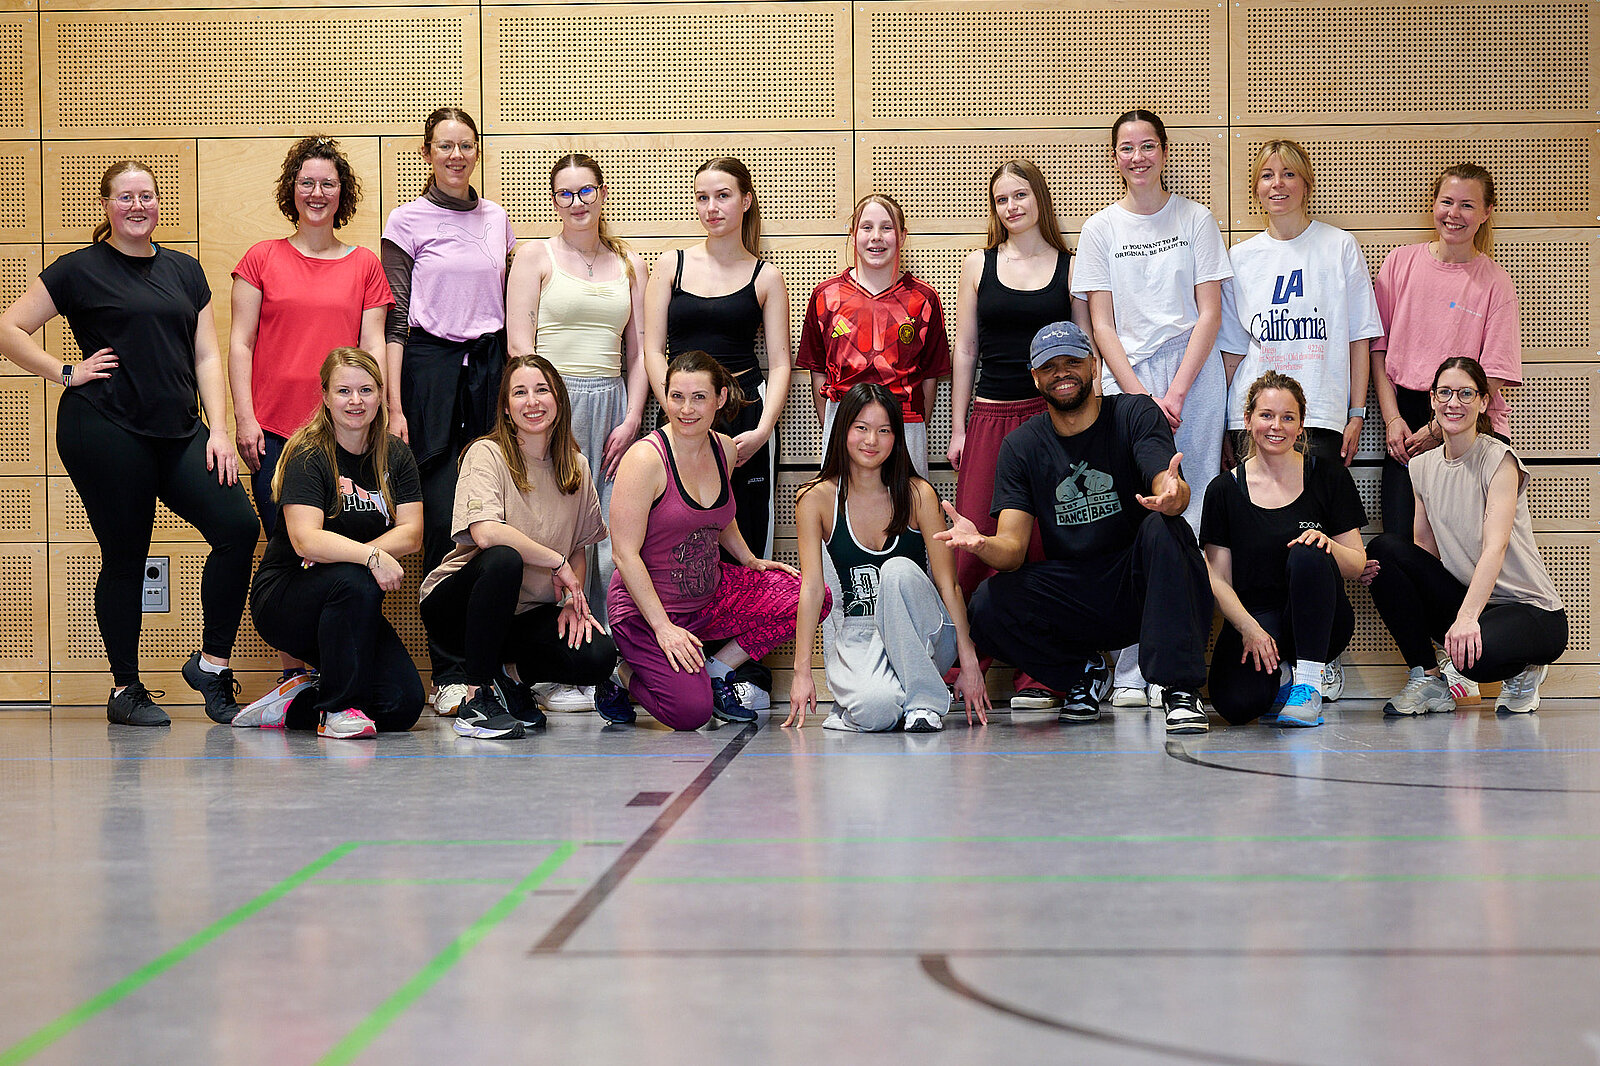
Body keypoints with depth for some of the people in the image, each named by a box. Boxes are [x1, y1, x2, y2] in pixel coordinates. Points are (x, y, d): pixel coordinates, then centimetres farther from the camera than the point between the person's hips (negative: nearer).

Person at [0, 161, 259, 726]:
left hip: (179, 433, 4)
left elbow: (206, 354, 12)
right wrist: (66, 372, -4)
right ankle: (125, 688, 15)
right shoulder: (80, 269, 2)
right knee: (125, 558, 0)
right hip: (104, 432, -4)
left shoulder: (184, 270, 15)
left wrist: (218, 429, 2)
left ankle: (212, 662, 3)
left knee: (238, 526, -11)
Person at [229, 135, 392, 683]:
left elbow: (372, 346, 9)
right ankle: (292, 675, 2)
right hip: (275, 430, 0)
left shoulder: (364, 265, 12)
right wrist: (244, 418, -3)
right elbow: (240, 343, 7)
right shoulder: (262, 259, 10)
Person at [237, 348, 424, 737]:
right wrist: (369, 556, -40)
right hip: (282, 597, -5)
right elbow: (305, 540, -25)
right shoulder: (308, 456, -12)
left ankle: (292, 705, 8)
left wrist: (341, 552, -21)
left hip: (353, 610, 5)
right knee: (356, 583, -38)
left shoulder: (396, 455, 5)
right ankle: (339, 709, -21)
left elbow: (411, 533, -6)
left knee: (403, 706, -16)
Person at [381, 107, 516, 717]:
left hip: (491, 367, 4)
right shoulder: (408, 221, 2)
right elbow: (395, 319, -1)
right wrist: (394, 405, -8)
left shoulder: (497, 221, 14)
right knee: (443, 521, -6)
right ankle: (450, 674, -3)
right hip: (431, 367, -4)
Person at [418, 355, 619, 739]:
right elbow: (485, 534, -28)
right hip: (456, 607, -4)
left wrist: (572, 600, -3)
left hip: (529, 614, 5)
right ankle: (477, 698, -25)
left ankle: (510, 672, 9)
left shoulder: (575, 467, 6)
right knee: (503, 560, -38)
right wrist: (557, 562, -21)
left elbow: (579, 548, 14)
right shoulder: (487, 455, -12)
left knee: (598, 657, -23)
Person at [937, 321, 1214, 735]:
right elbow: (1012, 549, -4)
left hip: (1138, 583, -2)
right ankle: (1078, 675, 4)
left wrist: (1172, 495, -48)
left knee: (1163, 527, -34)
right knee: (987, 605, -24)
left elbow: (1169, 485, -21)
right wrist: (982, 544, -29)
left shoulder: (1135, 414, -2)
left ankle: (1181, 689, -29)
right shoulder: (1021, 445, 4)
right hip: (1070, 594, 2)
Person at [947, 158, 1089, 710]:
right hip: (990, 416, 1)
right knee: (973, 545, -6)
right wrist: (958, 429, 7)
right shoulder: (979, 265, 11)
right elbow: (965, 351, 12)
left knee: (1044, 543, -2)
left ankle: (1038, 675, 5)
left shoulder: (1070, 266, 7)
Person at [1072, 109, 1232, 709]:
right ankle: (1131, 673, -4)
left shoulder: (1196, 221, 8)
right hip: (1125, 379, 0)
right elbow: (1102, 326, 5)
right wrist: (1141, 397, -7)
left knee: (1187, 520, -6)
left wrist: (1177, 391, -9)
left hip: (1193, 377, 0)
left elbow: (1209, 313, 3)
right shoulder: (1100, 230, 10)